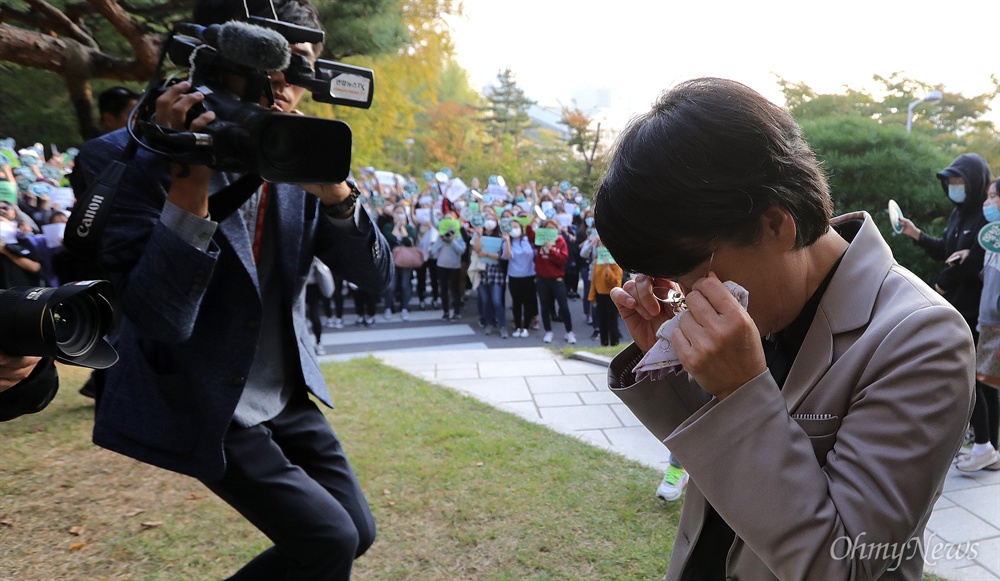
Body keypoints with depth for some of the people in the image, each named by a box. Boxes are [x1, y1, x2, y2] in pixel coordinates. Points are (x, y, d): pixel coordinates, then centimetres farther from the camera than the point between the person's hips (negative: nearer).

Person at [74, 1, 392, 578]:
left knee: (358, 532, 12)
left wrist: (335, 190, -27)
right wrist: (190, 179, -35)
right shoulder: (128, 159, -19)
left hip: (288, 397, 6)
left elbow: (377, 276, -9)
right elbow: (161, 319, -28)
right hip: (202, 407, -6)